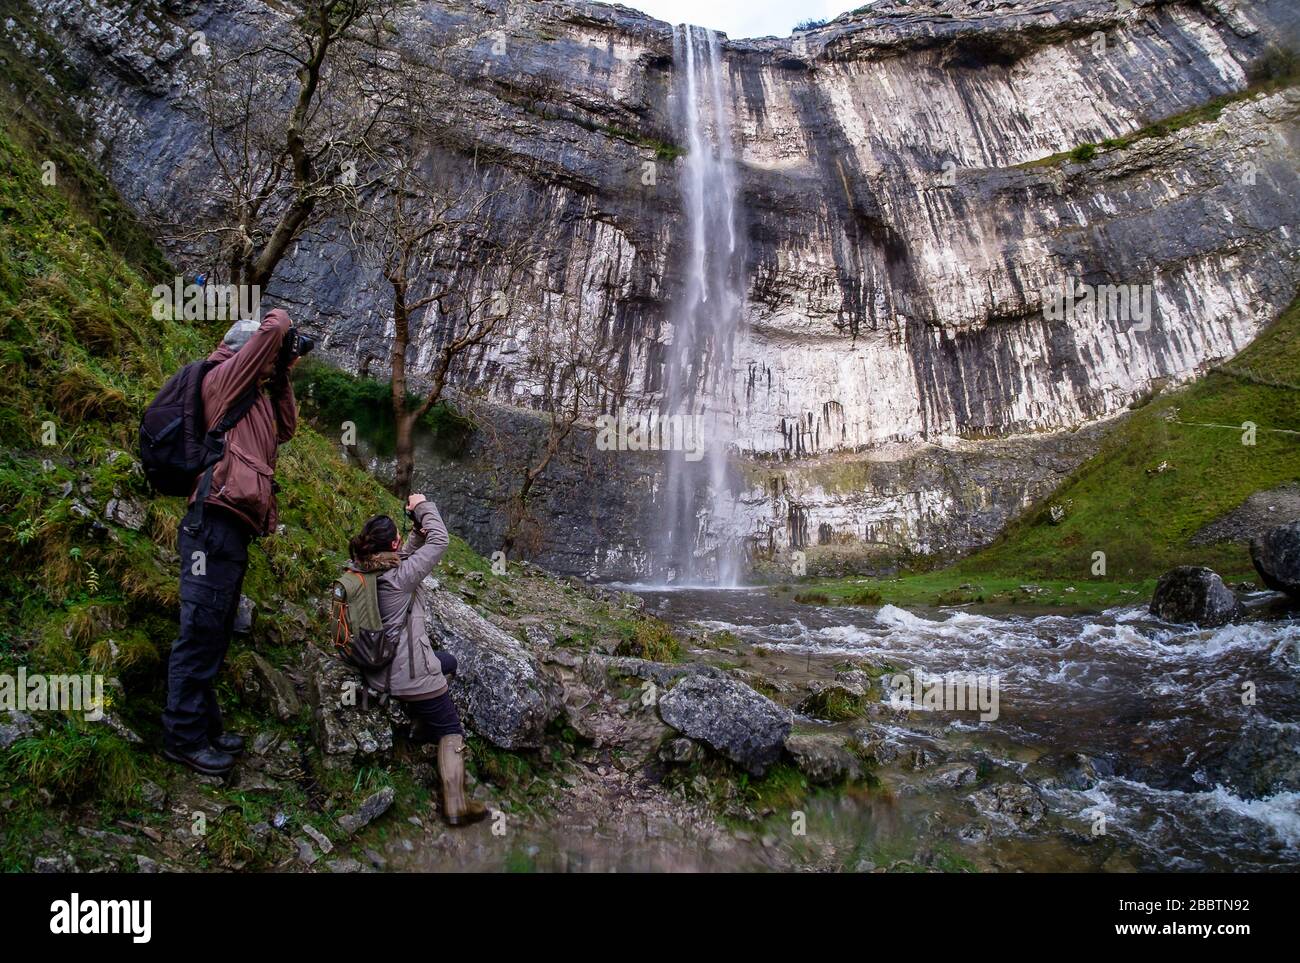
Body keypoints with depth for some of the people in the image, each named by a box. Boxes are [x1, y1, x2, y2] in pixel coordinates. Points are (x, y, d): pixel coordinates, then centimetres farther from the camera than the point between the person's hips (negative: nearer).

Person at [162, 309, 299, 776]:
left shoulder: (254, 397, 23)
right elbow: (272, 331, -9)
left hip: (232, 531, 10)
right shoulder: (223, 378, -2)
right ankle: (183, 737, 2)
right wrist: (278, 319, 13)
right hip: (215, 524, -10)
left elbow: (286, 428, 27)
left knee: (214, 636, 15)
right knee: (201, 632, -5)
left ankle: (204, 728, 24)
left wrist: (281, 379, 23)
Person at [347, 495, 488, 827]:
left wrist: (418, 531, 2)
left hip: (379, 671, 8)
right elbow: (439, 541, -16)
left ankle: (421, 722, 29)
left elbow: (403, 557, 14)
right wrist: (423, 507, -4)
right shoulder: (399, 576, -23)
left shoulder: (357, 571, -1)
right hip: (410, 674, -8)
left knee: (448, 662, 32)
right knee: (451, 731, 5)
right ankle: (456, 805, 0)